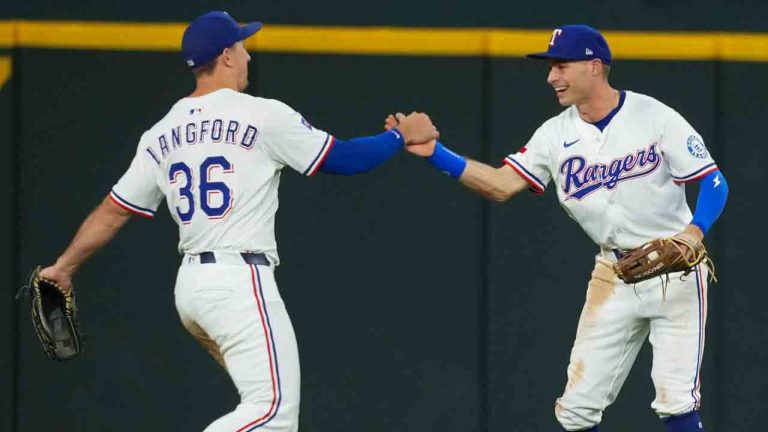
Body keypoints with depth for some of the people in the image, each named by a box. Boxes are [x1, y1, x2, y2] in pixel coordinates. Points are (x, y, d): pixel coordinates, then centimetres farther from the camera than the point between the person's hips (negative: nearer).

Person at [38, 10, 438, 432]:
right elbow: (342, 158, -1)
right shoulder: (263, 116, -6)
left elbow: (113, 211, 14)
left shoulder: (162, 135, 12)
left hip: (191, 285, 8)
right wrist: (402, 136, 14)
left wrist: (63, 267, 24)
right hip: (239, 284, -8)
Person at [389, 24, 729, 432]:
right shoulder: (556, 134, 2)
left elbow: (714, 183, -12)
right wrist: (434, 153, -14)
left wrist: (694, 232, -31)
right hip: (614, 273, 5)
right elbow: (501, 185, -3)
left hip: (674, 268, -5)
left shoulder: (654, 117, -11)